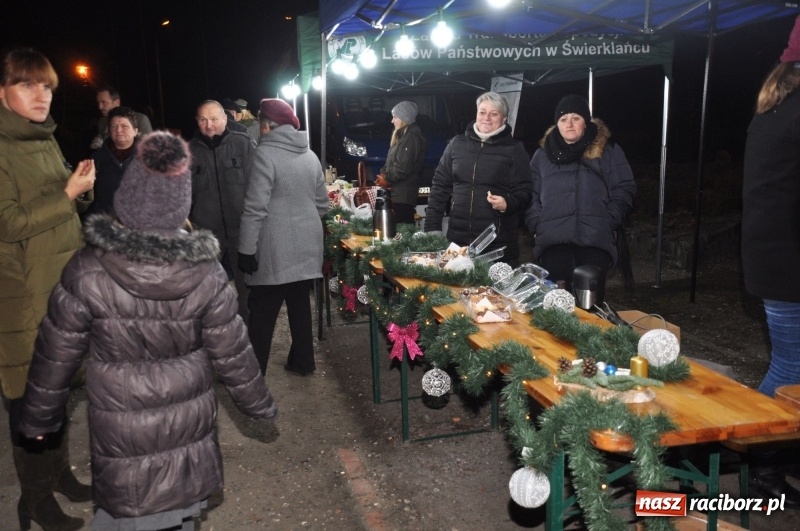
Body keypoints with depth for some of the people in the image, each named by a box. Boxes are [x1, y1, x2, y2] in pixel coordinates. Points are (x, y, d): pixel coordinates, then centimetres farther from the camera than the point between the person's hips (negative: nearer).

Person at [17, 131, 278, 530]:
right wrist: (259, 404, 8)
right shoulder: (206, 273, -17)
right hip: (189, 429, 2)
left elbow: (56, 357, -8)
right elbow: (232, 355, -9)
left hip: (121, 435, -1)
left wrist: (38, 419, 9)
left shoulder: (86, 272, -20)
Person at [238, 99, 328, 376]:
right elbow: (322, 204, 16)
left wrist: (246, 249, -13)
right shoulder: (310, 155, 9)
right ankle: (303, 361, 26)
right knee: (300, 304, 16)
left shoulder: (265, 154, -12)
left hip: (275, 251, -6)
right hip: (306, 247, 6)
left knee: (263, 313, 2)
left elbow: (255, 208, -17)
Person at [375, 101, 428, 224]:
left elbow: (403, 168, -20)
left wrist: (387, 178, -6)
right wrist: (383, 174, 2)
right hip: (398, 193, 10)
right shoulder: (402, 136, 20)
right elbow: (390, 162, 21)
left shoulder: (411, 138, -12)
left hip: (403, 195, -10)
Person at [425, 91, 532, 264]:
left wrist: (507, 204, -22)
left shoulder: (514, 150, 2)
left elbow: (523, 193, 0)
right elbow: (440, 186, 11)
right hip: (457, 238, 3)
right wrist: (431, 229, 6)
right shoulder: (457, 144, 9)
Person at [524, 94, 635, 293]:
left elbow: (624, 190, 7)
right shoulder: (543, 154, 16)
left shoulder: (608, 150, 10)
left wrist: (607, 222, -5)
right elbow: (531, 195, 14)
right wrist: (537, 225, 0)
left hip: (595, 240, -1)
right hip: (552, 241, 2)